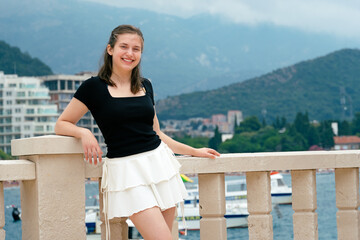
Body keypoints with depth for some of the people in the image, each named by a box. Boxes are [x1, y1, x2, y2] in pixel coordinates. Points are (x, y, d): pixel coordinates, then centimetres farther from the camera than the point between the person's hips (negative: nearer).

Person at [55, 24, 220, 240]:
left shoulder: (145, 86, 14)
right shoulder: (94, 87, -1)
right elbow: (62, 124, 3)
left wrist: (193, 151, 25)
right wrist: (84, 133, -17)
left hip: (159, 162, 5)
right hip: (126, 170, -5)